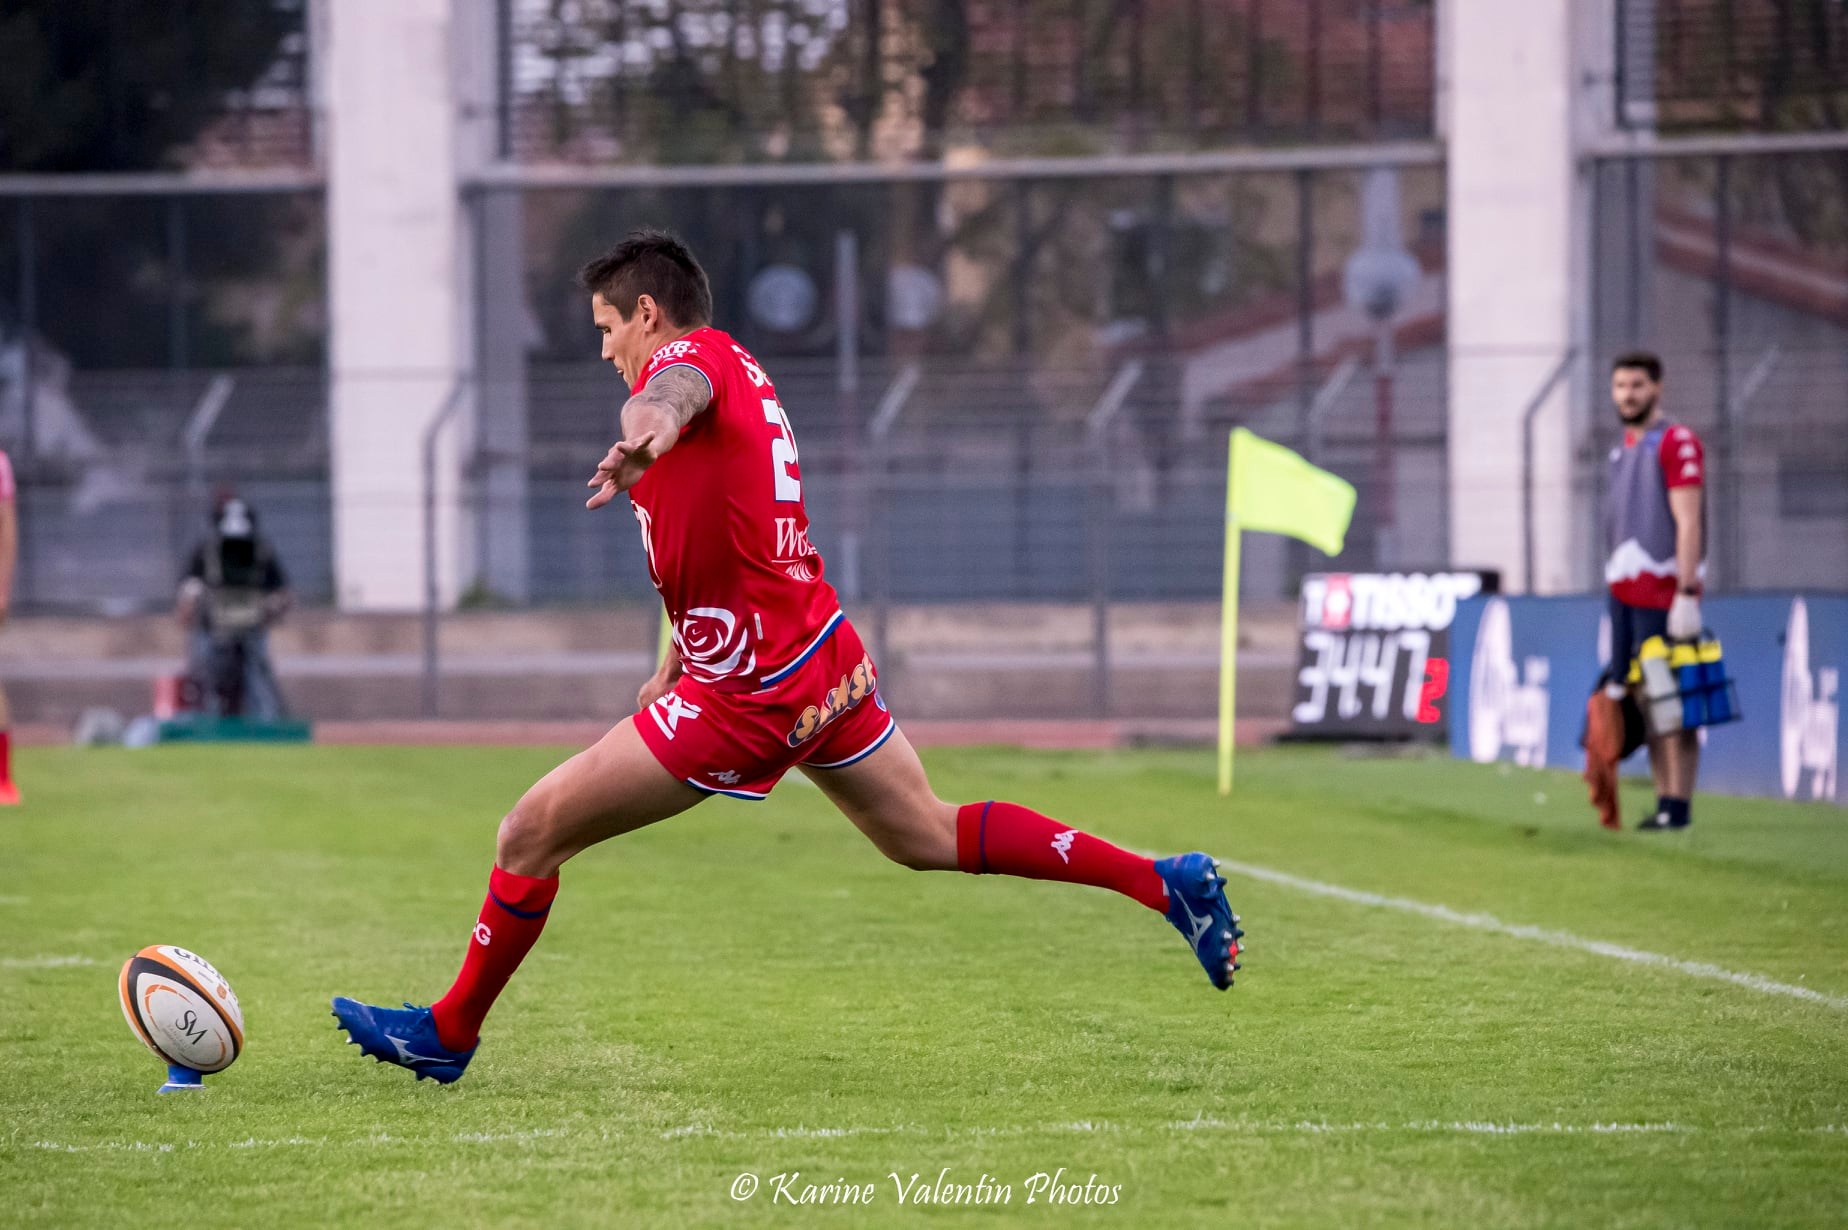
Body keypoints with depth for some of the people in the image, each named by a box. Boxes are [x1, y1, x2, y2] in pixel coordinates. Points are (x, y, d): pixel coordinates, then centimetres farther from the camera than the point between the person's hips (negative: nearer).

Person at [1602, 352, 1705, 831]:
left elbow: (1688, 523, -14)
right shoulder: (1625, 448, 18)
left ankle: (1678, 806, -8)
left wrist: (1687, 594, -21)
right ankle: (1663, 800, 11)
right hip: (1626, 593, 9)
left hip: (1665, 590, -9)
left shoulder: (1677, 442, -8)